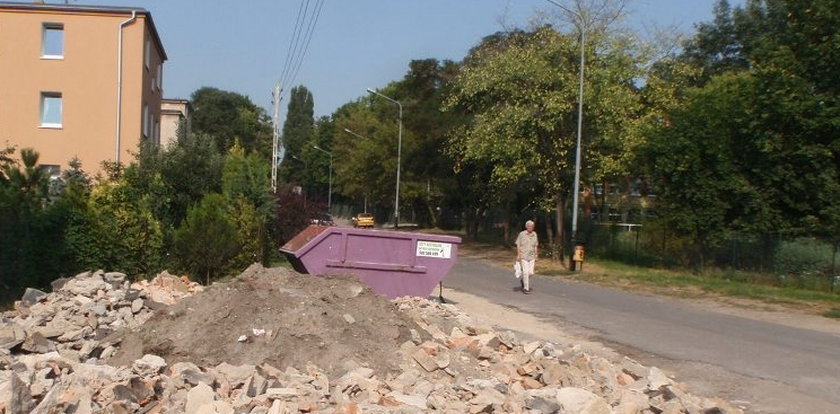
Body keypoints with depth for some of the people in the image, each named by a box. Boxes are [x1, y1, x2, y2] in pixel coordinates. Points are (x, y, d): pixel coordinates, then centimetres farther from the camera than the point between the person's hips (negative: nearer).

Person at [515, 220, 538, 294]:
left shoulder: (534, 234, 7)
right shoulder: (522, 234, -5)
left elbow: (535, 246, 14)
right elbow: (518, 245, -3)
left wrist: (536, 256, 10)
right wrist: (518, 255, -9)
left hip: (531, 256, 4)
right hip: (523, 256, -4)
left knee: (530, 272, 3)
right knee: (525, 272, -9)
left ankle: (523, 280, 33)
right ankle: (526, 288, -1)